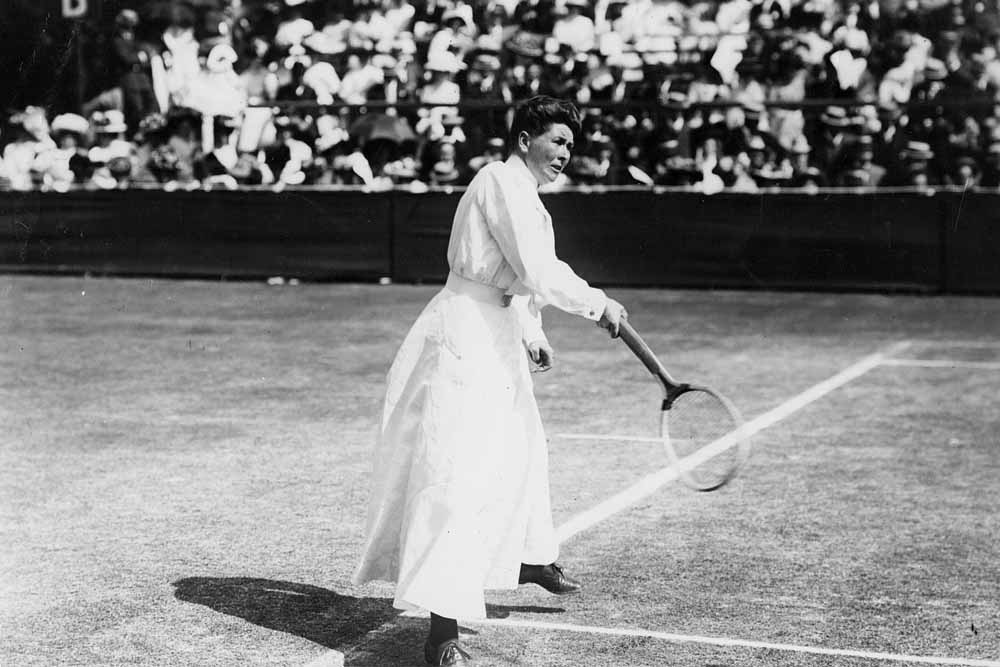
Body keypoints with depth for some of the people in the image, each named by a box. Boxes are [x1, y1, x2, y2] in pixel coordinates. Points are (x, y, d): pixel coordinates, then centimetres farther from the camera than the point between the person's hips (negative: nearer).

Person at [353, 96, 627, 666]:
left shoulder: (521, 192, 17)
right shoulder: (503, 182, -15)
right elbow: (540, 273, -22)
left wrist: (530, 335, 19)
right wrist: (597, 304, -12)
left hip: (495, 343, 11)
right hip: (466, 342, -11)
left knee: (522, 449, 28)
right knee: (458, 479, -16)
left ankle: (530, 557, 52)